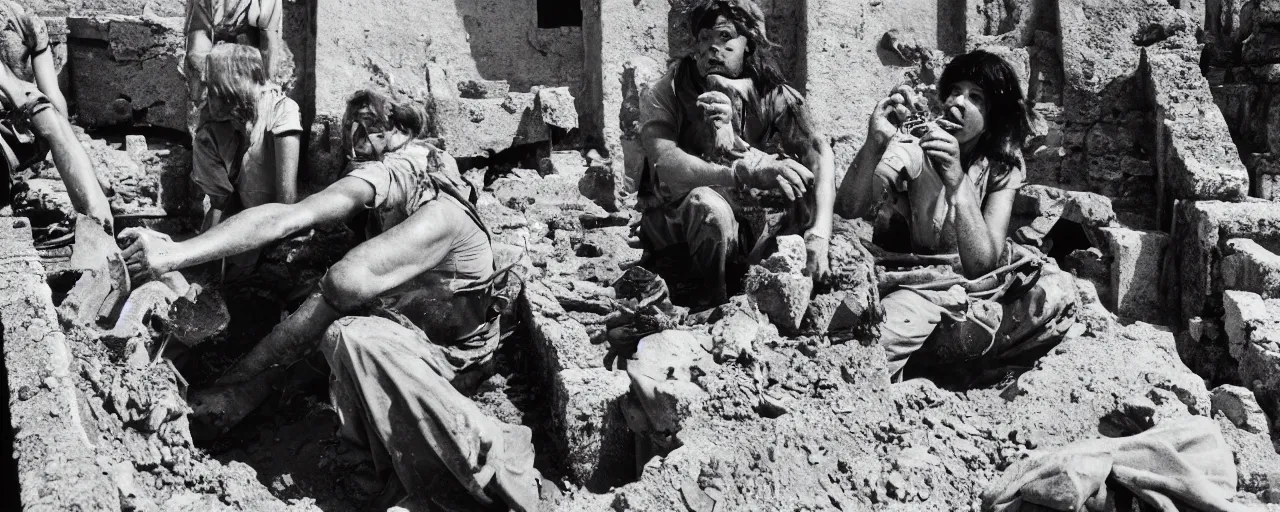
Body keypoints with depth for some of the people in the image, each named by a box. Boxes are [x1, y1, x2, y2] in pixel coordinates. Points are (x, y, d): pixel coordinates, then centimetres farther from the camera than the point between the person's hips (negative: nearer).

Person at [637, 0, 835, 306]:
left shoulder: (772, 95, -6)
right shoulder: (665, 95, -13)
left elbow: (820, 153, -19)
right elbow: (666, 165, -32)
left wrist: (820, 232, -37)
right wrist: (745, 174, -48)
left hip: (744, 224, 4)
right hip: (675, 221, -3)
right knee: (708, 205, -36)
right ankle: (717, 304, -11)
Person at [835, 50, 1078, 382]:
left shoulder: (1003, 167, -6)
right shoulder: (915, 142, -9)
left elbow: (982, 265, -20)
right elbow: (847, 211, -23)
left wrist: (957, 181, -32)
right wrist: (875, 142, -37)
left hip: (962, 288, 2)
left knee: (1058, 293, -24)